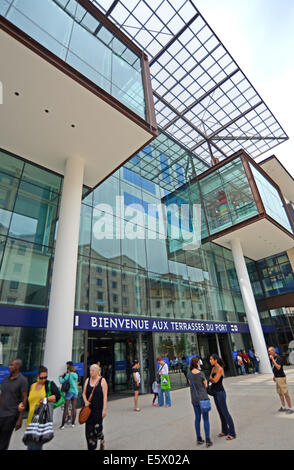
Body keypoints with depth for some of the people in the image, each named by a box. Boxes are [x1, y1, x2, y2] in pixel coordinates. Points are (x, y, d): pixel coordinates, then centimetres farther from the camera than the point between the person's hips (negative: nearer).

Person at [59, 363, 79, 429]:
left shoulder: (69, 375, -8)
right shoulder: (76, 375, 7)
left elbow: (62, 381, -9)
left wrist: (60, 377, 13)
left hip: (69, 392, -5)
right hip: (75, 392, 5)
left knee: (66, 408, 1)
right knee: (74, 408, 11)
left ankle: (62, 425, 3)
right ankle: (73, 423, 17)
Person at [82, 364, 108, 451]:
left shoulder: (102, 381, -9)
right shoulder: (87, 380, 4)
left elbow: (105, 396, -9)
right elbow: (84, 393, 12)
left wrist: (104, 409, -12)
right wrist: (85, 401, -7)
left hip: (98, 408, -4)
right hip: (89, 408, 4)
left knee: (97, 427, 0)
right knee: (89, 429, 5)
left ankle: (102, 440, 33)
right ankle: (91, 447, 25)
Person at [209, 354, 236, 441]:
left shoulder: (220, 369, -19)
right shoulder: (213, 368, 6)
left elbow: (215, 380, -24)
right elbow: (210, 379, 7)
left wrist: (211, 378, -5)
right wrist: (212, 379, -13)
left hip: (220, 392, -8)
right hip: (215, 393, 8)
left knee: (225, 412, 1)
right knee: (220, 412, 17)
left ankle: (232, 433, 13)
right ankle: (225, 431, 31)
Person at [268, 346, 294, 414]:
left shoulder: (279, 358, -20)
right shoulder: (272, 358, 7)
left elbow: (278, 367, -30)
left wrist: (272, 359, -28)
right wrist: (274, 376, 18)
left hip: (281, 377, -9)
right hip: (277, 378, 9)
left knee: (286, 393, 0)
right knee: (280, 393, 16)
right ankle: (283, 407, 28)